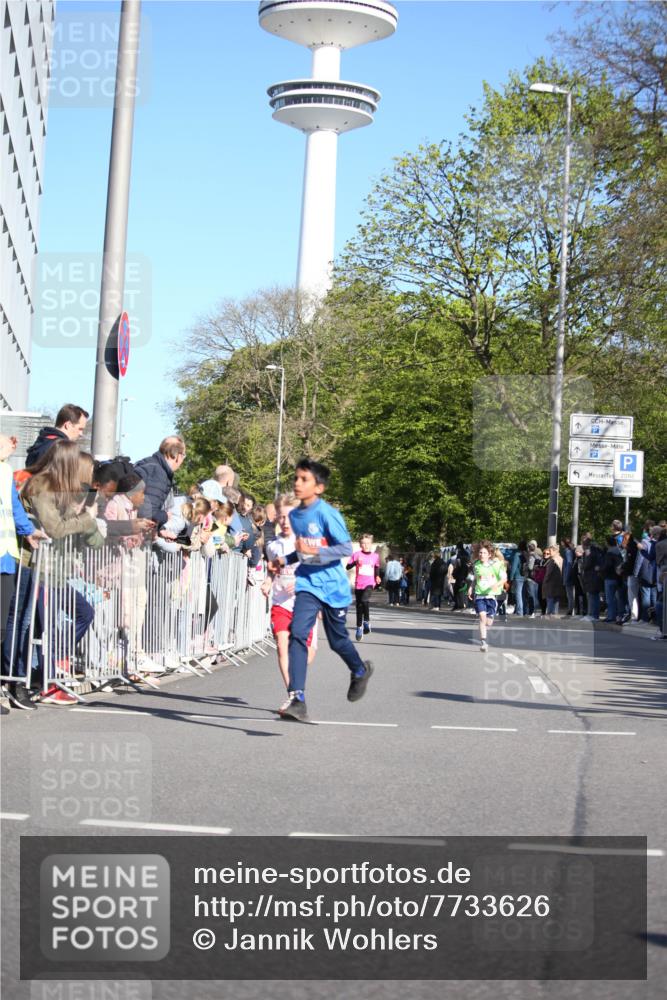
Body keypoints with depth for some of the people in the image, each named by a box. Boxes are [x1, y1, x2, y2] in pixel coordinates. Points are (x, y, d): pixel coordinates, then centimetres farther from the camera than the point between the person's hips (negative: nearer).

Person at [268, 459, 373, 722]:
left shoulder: (327, 513, -16)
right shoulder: (294, 515, 5)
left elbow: (346, 548, -16)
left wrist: (315, 552, -27)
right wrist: (286, 560, 4)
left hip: (332, 586, -4)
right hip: (307, 584, 4)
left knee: (337, 639, 13)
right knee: (297, 634, -17)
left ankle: (360, 671, 48)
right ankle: (297, 700, -22)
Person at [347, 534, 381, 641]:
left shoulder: (375, 556, 6)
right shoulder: (356, 555, 0)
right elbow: (348, 567, -5)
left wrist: (377, 577, 7)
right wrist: (355, 562, -22)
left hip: (369, 583, -1)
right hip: (358, 584, 1)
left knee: (365, 600, -27)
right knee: (359, 606, 6)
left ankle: (366, 621, -10)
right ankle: (359, 628, 19)